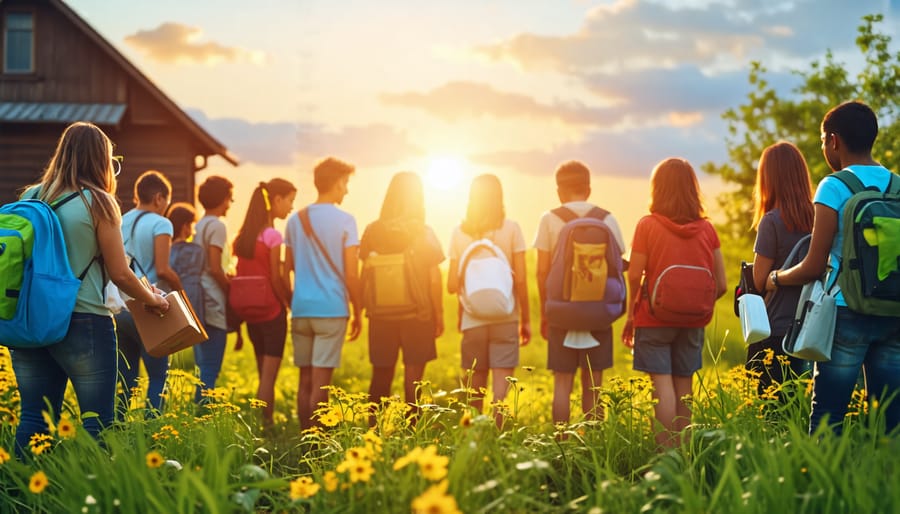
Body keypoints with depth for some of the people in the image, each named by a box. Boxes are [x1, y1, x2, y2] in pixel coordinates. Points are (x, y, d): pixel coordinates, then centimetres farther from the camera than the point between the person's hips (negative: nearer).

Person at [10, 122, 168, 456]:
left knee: (33, 417, 10)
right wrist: (152, 300, 11)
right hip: (83, 324, -5)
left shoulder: (30, 197, 8)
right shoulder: (98, 202, -6)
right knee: (97, 420, 2)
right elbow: (120, 274, -5)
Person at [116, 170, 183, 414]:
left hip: (118, 309, 6)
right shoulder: (160, 224, -7)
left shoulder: (120, 222, 11)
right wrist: (179, 286, 1)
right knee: (158, 377, 0)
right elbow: (162, 270, -15)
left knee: (126, 378, 12)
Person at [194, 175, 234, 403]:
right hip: (214, 306, -9)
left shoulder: (199, 225, 15)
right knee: (210, 369, -7)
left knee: (203, 366, 14)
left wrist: (227, 277, 14)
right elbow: (215, 269, -17)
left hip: (199, 305, 9)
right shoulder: (216, 225, -11)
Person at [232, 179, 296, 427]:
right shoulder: (273, 235, -13)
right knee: (269, 375, -3)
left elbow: (241, 275, 7)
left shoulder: (244, 234, 8)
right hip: (272, 311, -7)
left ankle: (259, 424, 16)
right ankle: (266, 424, -1)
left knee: (263, 374, 14)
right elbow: (276, 279, -14)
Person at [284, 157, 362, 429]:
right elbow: (351, 274, -6)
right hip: (332, 310, -5)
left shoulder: (295, 221, 10)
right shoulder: (344, 221, -5)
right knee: (320, 382, -5)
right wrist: (357, 313, 3)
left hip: (301, 310, 5)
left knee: (305, 381, 10)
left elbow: (287, 270, 13)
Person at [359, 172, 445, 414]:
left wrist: (363, 310, 13)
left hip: (381, 314, 3)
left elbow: (365, 273, 2)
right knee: (412, 380, 4)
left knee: (381, 378, 13)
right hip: (418, 314, -2)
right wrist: (439, 315, 3)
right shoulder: (424, 232, -7)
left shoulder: (373, 230, -1)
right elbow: (434, 279, -6)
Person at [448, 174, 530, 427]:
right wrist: (526, 318, 4)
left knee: (476, 382, 12)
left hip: (472, 318, 2)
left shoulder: (459, 233, 2)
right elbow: (520, 279, -5)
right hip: (505, 316, -2)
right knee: (501, 379, -4)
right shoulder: (511, 228, -3)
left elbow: (452, 285, 1)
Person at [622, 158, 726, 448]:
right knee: (684, 386, 11)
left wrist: (630, 316, 2)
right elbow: (721, 284, 2)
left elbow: (635, 275, -10)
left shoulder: (648, 225, -7)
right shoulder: (706, 228, 2)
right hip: (692, 322, 4)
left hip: (654, 318, -3)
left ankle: (666, 451, -12)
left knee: (662, 383, -5)